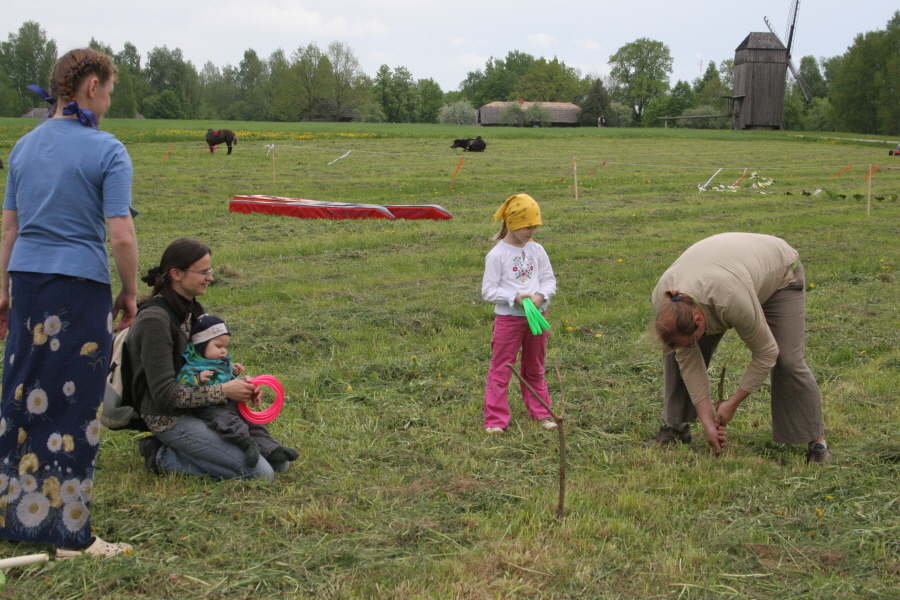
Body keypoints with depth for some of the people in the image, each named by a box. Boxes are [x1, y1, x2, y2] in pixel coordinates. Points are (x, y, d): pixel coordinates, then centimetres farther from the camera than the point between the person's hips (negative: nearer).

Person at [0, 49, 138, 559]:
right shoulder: (107, 150, -9)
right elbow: (121, 236, -14)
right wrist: (130, 293, 0)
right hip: (80, 287, -6)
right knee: (74, 406, 1)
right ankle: (69, 533, 8)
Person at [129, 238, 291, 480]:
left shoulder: (191, 308, 7)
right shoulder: (154, 320, -20)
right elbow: (165, 395, -22)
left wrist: (238, 381, -2)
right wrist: (223, 391, -19)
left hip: (202, 408, 9)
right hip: (171, 418, -9)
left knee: (279, 462, 5)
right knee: (262, 474, -16)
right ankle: (165, 457, -4)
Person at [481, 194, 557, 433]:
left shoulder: (536, 250, 3)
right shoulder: (497, 255, -10)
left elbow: (549, 280, 8)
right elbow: (488, 290, -11)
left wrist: (541, 295, -13)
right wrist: (515, 297, -23)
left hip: (536, 317, 4)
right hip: (508, 318, -4)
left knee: (535, 369, 17)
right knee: (500, 370, 0)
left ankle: (542, 413, 27)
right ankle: (495, 420, 4)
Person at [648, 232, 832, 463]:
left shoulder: (731, 300, -44)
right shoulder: (664, 301, -28)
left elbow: (766, 353, -29)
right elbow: (689, 361, -18)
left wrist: (733, 403, -22)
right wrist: (707, 421, -19)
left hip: (778, 273, -5)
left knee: (788, 360, -17)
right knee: (677, 353, -7)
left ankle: (816, 438, 0)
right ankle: (676, 426, 7)